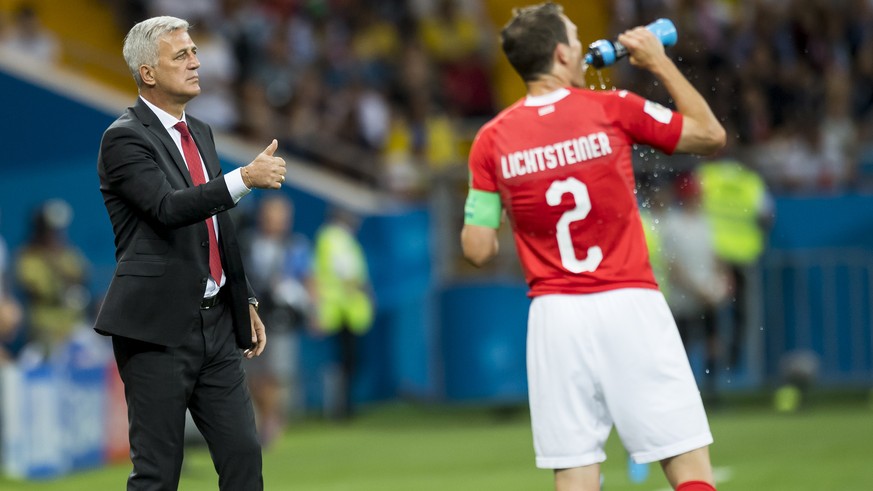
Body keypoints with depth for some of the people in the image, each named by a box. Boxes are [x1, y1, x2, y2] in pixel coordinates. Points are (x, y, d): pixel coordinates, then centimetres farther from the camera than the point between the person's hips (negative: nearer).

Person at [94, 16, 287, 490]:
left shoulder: (200, 133, 16)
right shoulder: (124, 138, -9)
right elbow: (169, 207, -25)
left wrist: (244, 301, 20)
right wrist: (245, 178, -31)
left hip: (215, 324, 8)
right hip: (158, 327, -8)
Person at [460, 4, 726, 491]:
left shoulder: (493, 140, 3)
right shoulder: (614, 109, -4)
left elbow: (478, 250, 4)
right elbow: (710, 135, 9)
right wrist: (661, 63, 17)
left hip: (555, 317, 3)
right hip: (630, 305, -2)